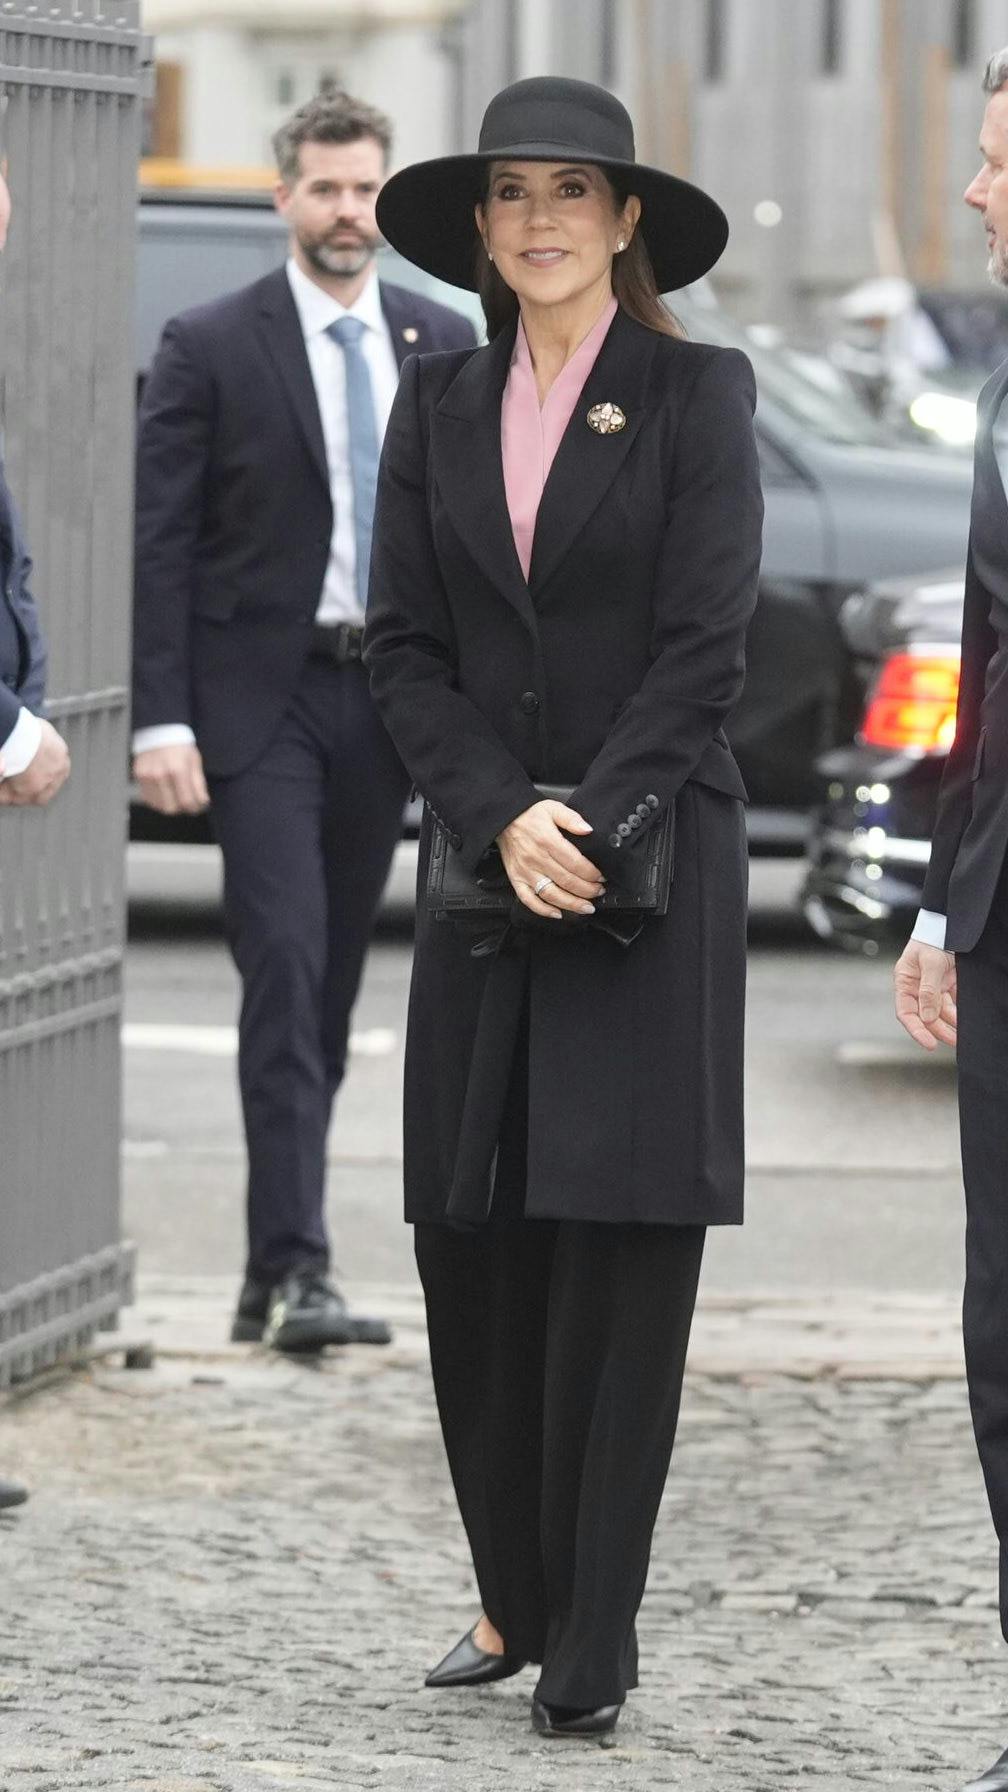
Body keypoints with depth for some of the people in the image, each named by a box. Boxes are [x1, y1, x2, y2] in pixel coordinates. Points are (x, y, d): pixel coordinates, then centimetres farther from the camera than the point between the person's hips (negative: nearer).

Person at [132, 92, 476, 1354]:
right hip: (261, 698, -4)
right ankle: (296, 1269, -19)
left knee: (329, 990, 9)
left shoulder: (446, 349, 10)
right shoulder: (209, 349, -3)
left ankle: (275, 1267, 17)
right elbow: (159, 545, -6)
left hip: (386, 701, 5)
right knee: (286, 969, -14)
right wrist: (161, 720, -13)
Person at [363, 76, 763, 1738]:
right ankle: (519, 1600, 17)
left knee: (622, 1254, -5)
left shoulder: (697, 394, -1)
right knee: (475, 1247, 4)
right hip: (485, 862, 4)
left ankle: (594, 1645, -2)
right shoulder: (438, 405, 10)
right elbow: (402, 645, 5)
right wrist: (503, 819, -9)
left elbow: (707, 644, -7)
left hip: (653, 864, -4)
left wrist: (594, 828, -14)